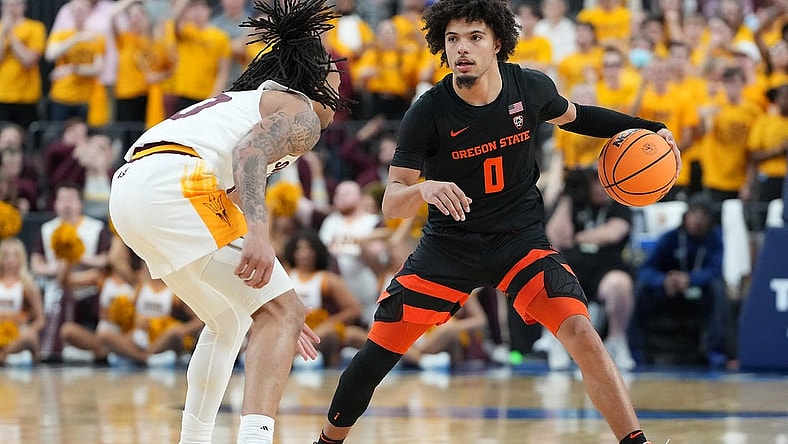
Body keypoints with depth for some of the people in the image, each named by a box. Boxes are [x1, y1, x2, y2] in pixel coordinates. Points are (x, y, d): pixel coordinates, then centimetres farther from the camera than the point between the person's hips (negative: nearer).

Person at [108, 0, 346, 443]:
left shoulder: (249, 102, 35)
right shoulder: (301, 113, 9)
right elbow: (249, 154, -14)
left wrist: (275, 306, 40)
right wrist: (258, 232, -29)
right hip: (177, 182, -9)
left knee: (230, 320, 27)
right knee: (283, 313, -7)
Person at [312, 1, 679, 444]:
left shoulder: (531, 88, -11)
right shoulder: (428, 113, -18)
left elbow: (572, 116, 14)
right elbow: (391, 202, -17)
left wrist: (646, 128, 6)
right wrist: (424, 189, -39)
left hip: (521, 237, 0)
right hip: (449, 242, 0)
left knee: (581, 332, -21)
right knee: (380, 349, 0)